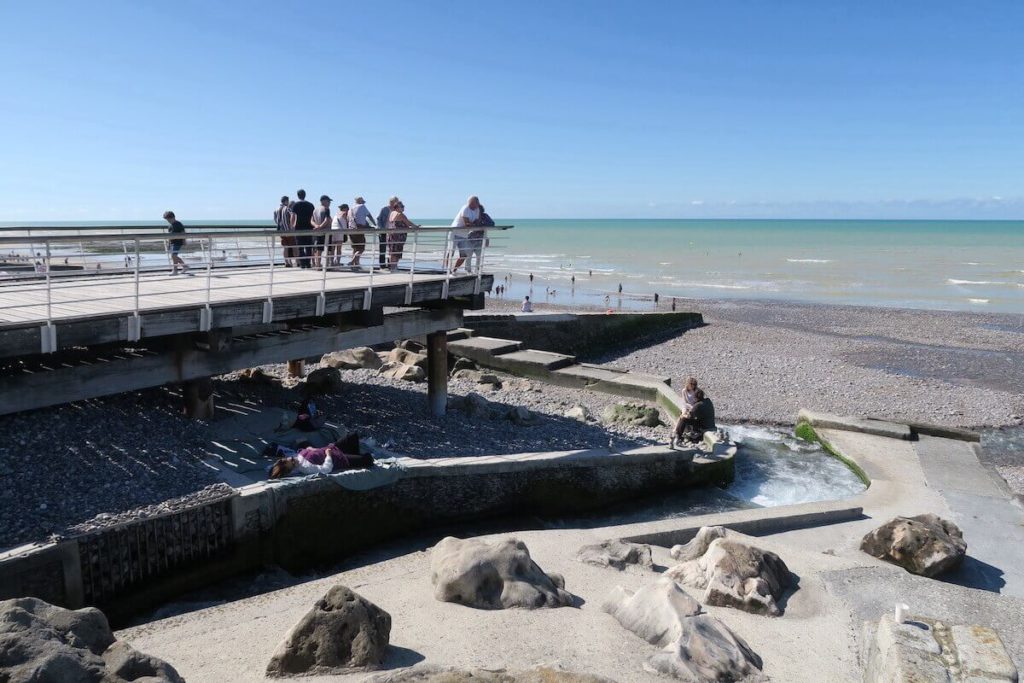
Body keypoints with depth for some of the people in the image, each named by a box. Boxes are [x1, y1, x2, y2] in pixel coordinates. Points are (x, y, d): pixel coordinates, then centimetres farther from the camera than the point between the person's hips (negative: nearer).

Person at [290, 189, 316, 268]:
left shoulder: (295, 205, -2)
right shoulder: (310, 205, 6)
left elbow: (293, 217, -7)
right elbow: (313, 217, 8)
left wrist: (292, 226, 5)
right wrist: (312, 225, 19)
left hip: (299, 228, -2)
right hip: (308, 228, 2)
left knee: (300, 248, 3)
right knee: (308, 247, 8)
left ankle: (302, 264, -1)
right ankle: (308, 263, 6)